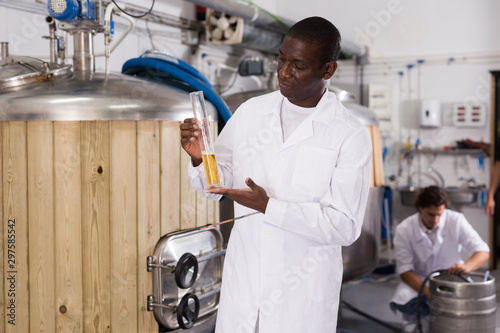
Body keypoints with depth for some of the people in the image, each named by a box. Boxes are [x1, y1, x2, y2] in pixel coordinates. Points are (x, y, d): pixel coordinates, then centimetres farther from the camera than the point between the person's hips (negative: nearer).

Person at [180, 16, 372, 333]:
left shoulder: (351, 136, -13)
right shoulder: (250, 112, 0)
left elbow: (345, 226, -16)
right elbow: (219, 183, 6)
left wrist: (269, 206, -24)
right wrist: (200, 159, -15)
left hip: (304, 291, -3)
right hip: (242, 280, 3)